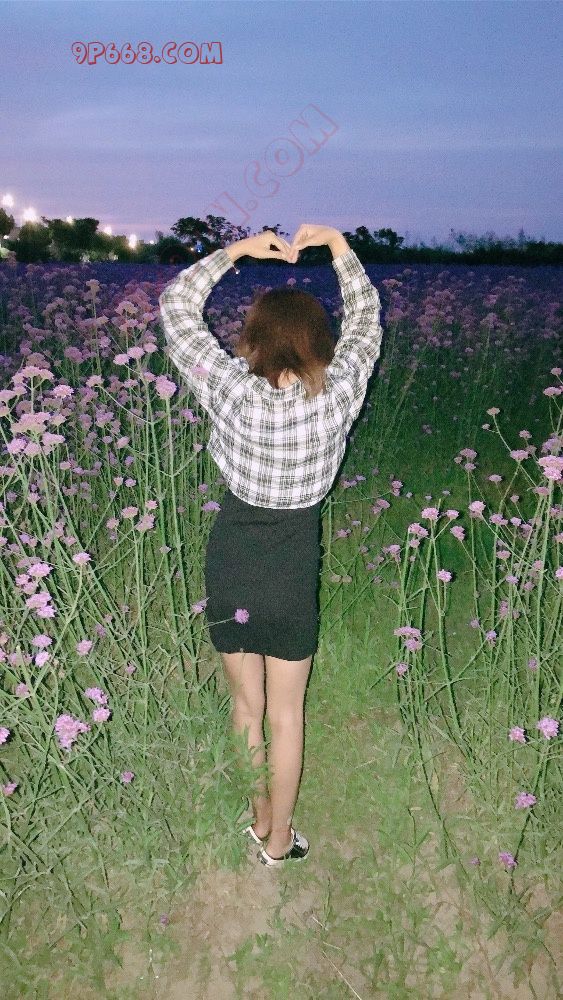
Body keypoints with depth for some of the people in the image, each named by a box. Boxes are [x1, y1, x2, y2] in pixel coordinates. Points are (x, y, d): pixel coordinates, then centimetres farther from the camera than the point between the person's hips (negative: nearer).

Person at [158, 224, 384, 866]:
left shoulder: (236, 393, -19)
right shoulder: (338, 396, -16)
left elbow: (176, 305, -6)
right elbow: (365, 315, 4)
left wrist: (238, 250, -2)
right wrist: (336, 244, 5)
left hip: (230, 572, 0)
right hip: (294, 577, 0)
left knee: (245, 706, 19)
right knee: (286, 716, 16)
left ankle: (258, 822, 40)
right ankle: (279, 841, 34)